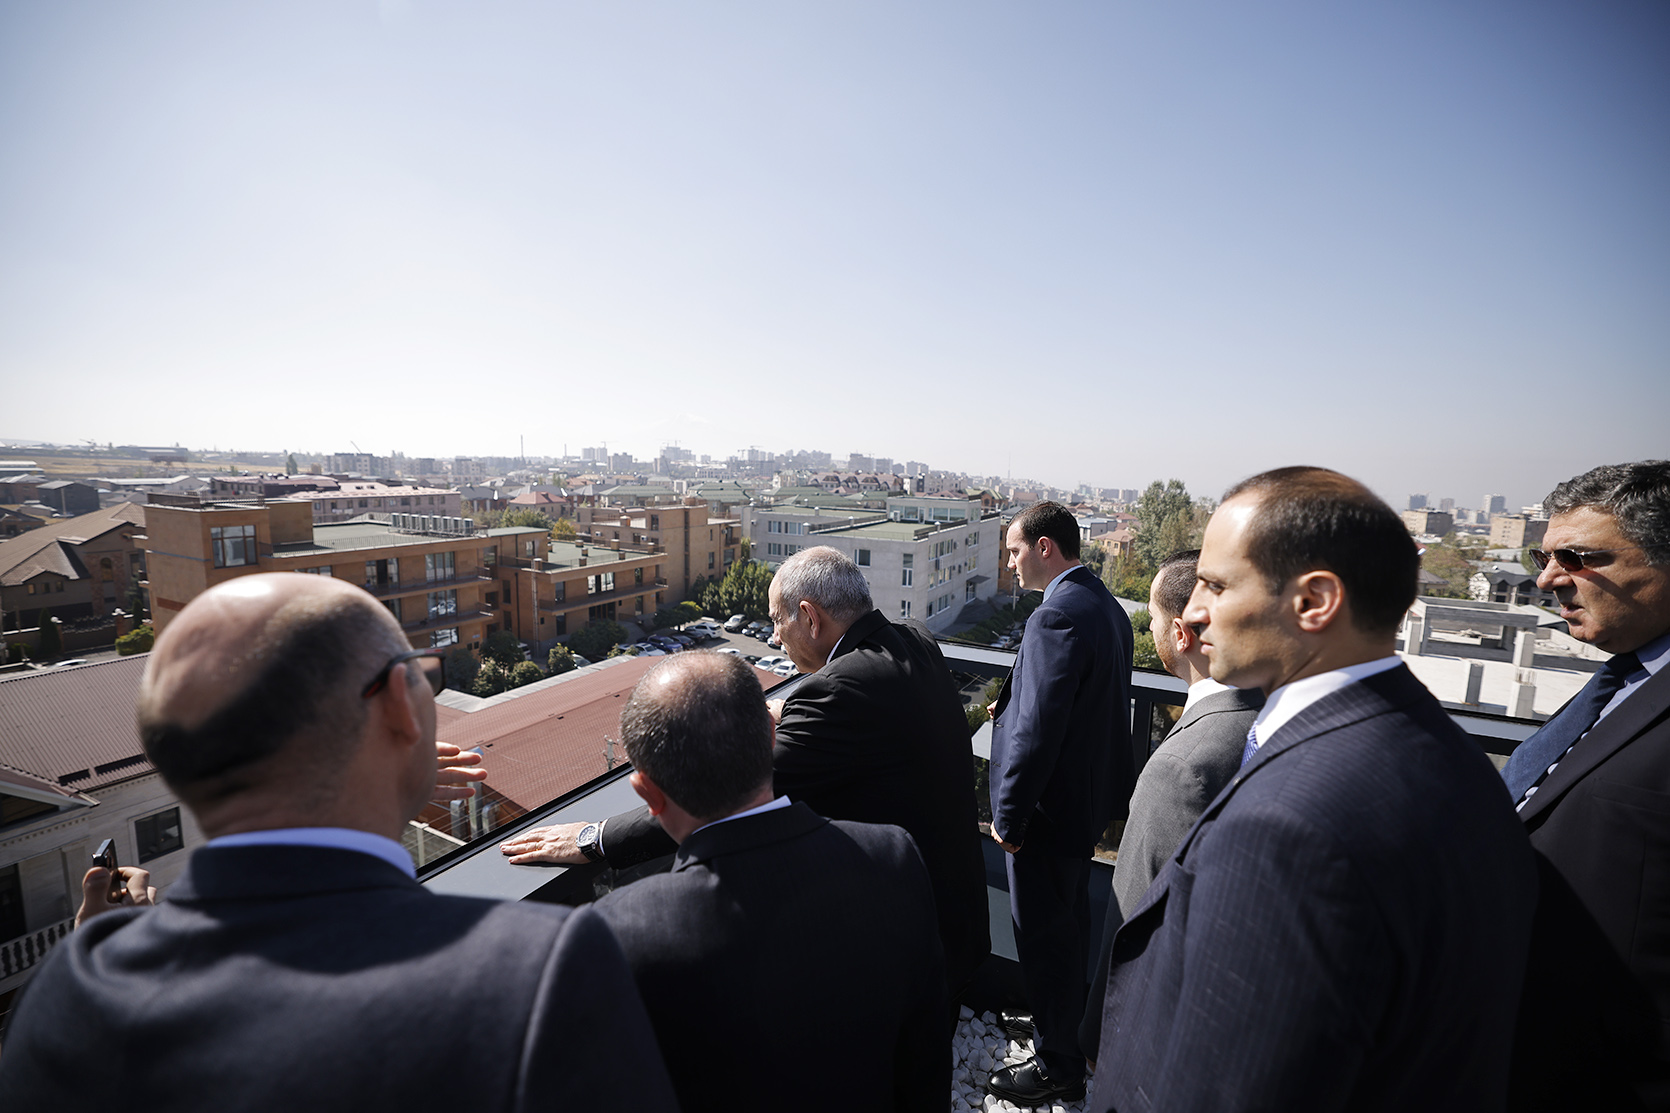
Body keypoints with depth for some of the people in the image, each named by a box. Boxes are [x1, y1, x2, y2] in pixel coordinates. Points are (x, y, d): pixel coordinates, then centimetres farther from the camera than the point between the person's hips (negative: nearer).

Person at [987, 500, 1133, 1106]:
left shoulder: (1057, 615, -26)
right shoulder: (1107, 606, 5)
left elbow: (1039, 729, -28)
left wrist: (1009, 814, -19)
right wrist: (1013, 700, 8)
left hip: (1050, 806, -10)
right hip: (1091, 800, 10)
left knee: (1043, 935, 10)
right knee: (1070, 923, 27)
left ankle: (1057, 1065, 29)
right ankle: (1066, 1018, 48)